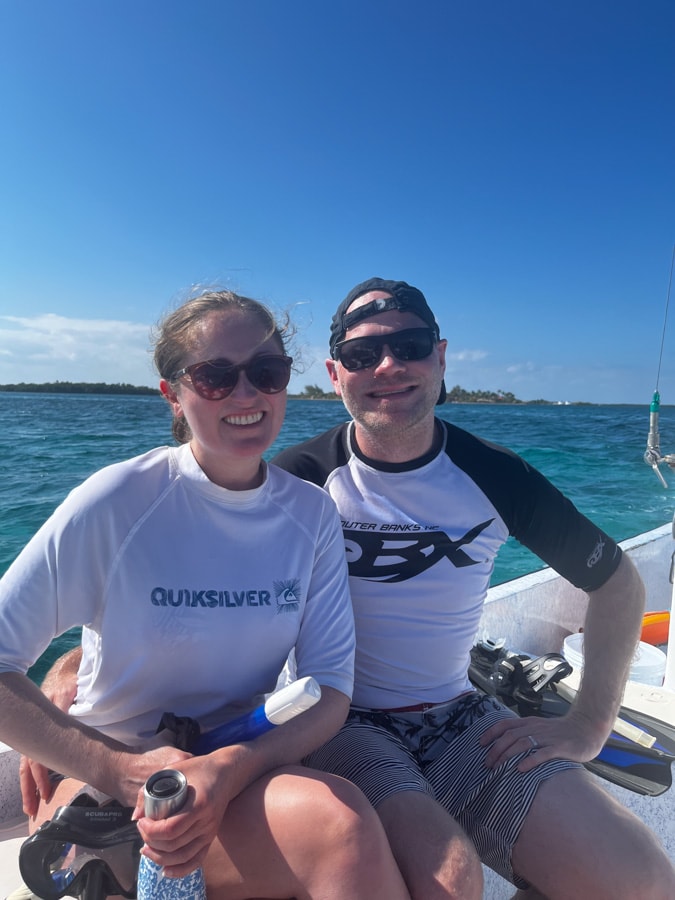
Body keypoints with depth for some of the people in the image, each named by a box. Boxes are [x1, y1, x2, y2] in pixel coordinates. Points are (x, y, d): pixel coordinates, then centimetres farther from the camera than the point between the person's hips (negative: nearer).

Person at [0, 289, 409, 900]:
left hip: (249, 768, 4)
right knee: (338, 824, -30)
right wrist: (122, 771, -20)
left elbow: (331, 689, -6)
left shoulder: (311, 514, -5)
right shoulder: (117, 501, -16)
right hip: (105, 787, -3)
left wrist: (232, 768, -22)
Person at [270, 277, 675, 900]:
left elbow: (618, 581, 6)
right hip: (343, 724, -2)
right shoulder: (300, 478, -12)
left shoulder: (494, 475, -6)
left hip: (462, 721, 3)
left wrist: (590, 725, 2)